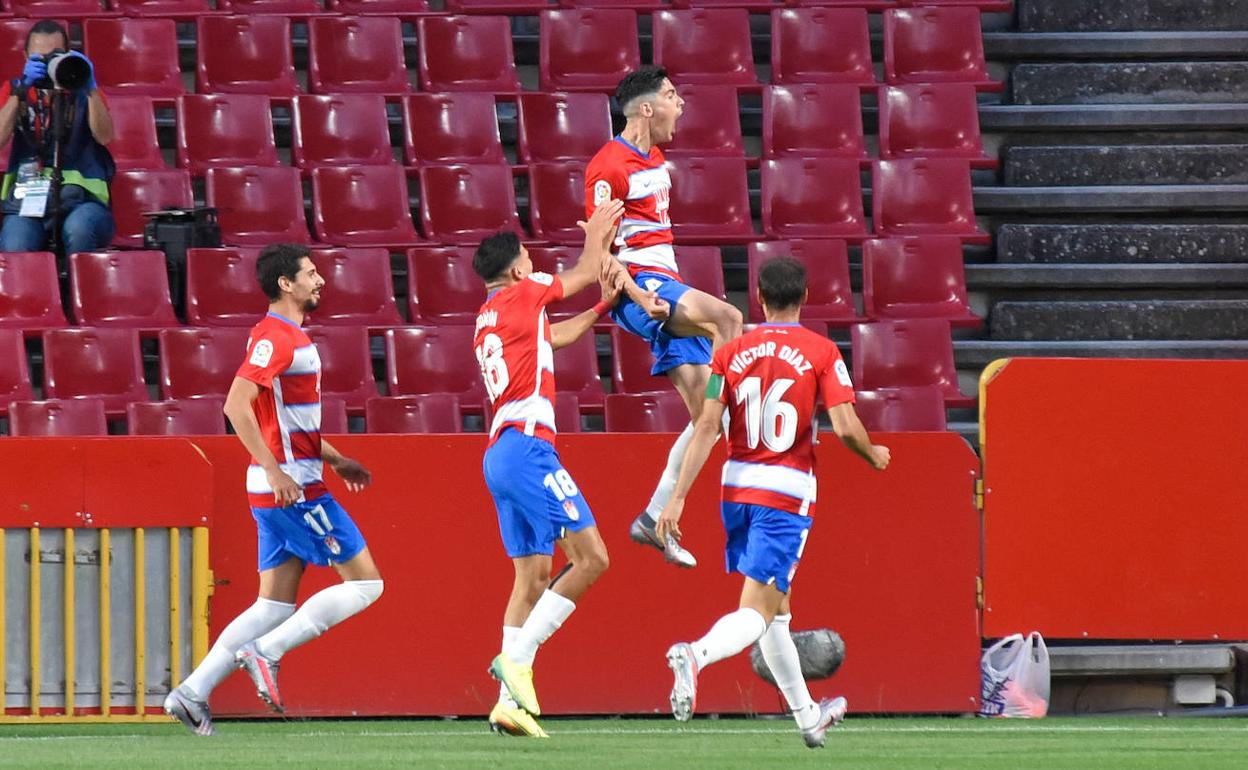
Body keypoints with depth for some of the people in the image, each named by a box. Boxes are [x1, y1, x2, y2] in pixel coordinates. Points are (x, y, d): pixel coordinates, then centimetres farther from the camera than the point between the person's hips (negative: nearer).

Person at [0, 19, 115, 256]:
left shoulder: (82, 91, 13)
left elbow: (104, 137, -5)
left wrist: (90, 89, -17)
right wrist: (21, 91, -13)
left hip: (81, 199, 0)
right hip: (27, 199, 0)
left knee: (78, 230, -36)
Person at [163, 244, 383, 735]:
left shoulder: (288, 336, 18)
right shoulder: (276, 337, -13)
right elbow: (236, 405, -23)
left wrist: (335, 460, 27)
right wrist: (274, 469, -26)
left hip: (284, 488, 10)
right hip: (291, 487, -10)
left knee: (275, 606, 8)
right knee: (365, 583, -5)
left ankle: (192, 693, 2)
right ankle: (267, 653, -8)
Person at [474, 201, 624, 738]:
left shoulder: (488, 319, 21)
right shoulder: (520, 295, -1)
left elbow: (556, 336, 35)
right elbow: (587, 271, 11)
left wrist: (603, 305, 38)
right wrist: (597, 234, 28)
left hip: (500, 455, 9)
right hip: (527, 447, -9)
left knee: (534, 575, 7)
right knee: (590, 557, -10)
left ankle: (511, 703, -1)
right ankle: (516, 659, -16)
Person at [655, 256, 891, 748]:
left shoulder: (731, 353, 4)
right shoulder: (821, 353, -4)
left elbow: (706, 427, -3)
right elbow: (846, 428, -11)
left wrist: (678, 497, -4)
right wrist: (874, 456, 11)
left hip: (737, 486, 4)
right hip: (788, 492, -4)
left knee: (775, 606, 19)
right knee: (757, 612, -8)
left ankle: (806, 716, 30)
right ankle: (696, 655, -39)